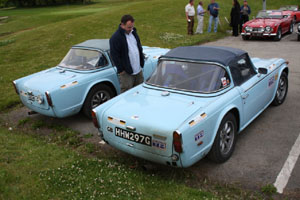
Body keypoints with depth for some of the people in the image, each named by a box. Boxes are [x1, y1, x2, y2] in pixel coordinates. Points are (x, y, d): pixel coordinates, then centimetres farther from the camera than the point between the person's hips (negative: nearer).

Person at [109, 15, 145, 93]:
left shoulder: (133, 32, 10)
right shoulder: (115, 38, -14)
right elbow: (114, 56, -14)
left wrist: (142, 62, 15)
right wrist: (121, 70, -15)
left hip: (138, 70, 7)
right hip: (126, 73, -7)